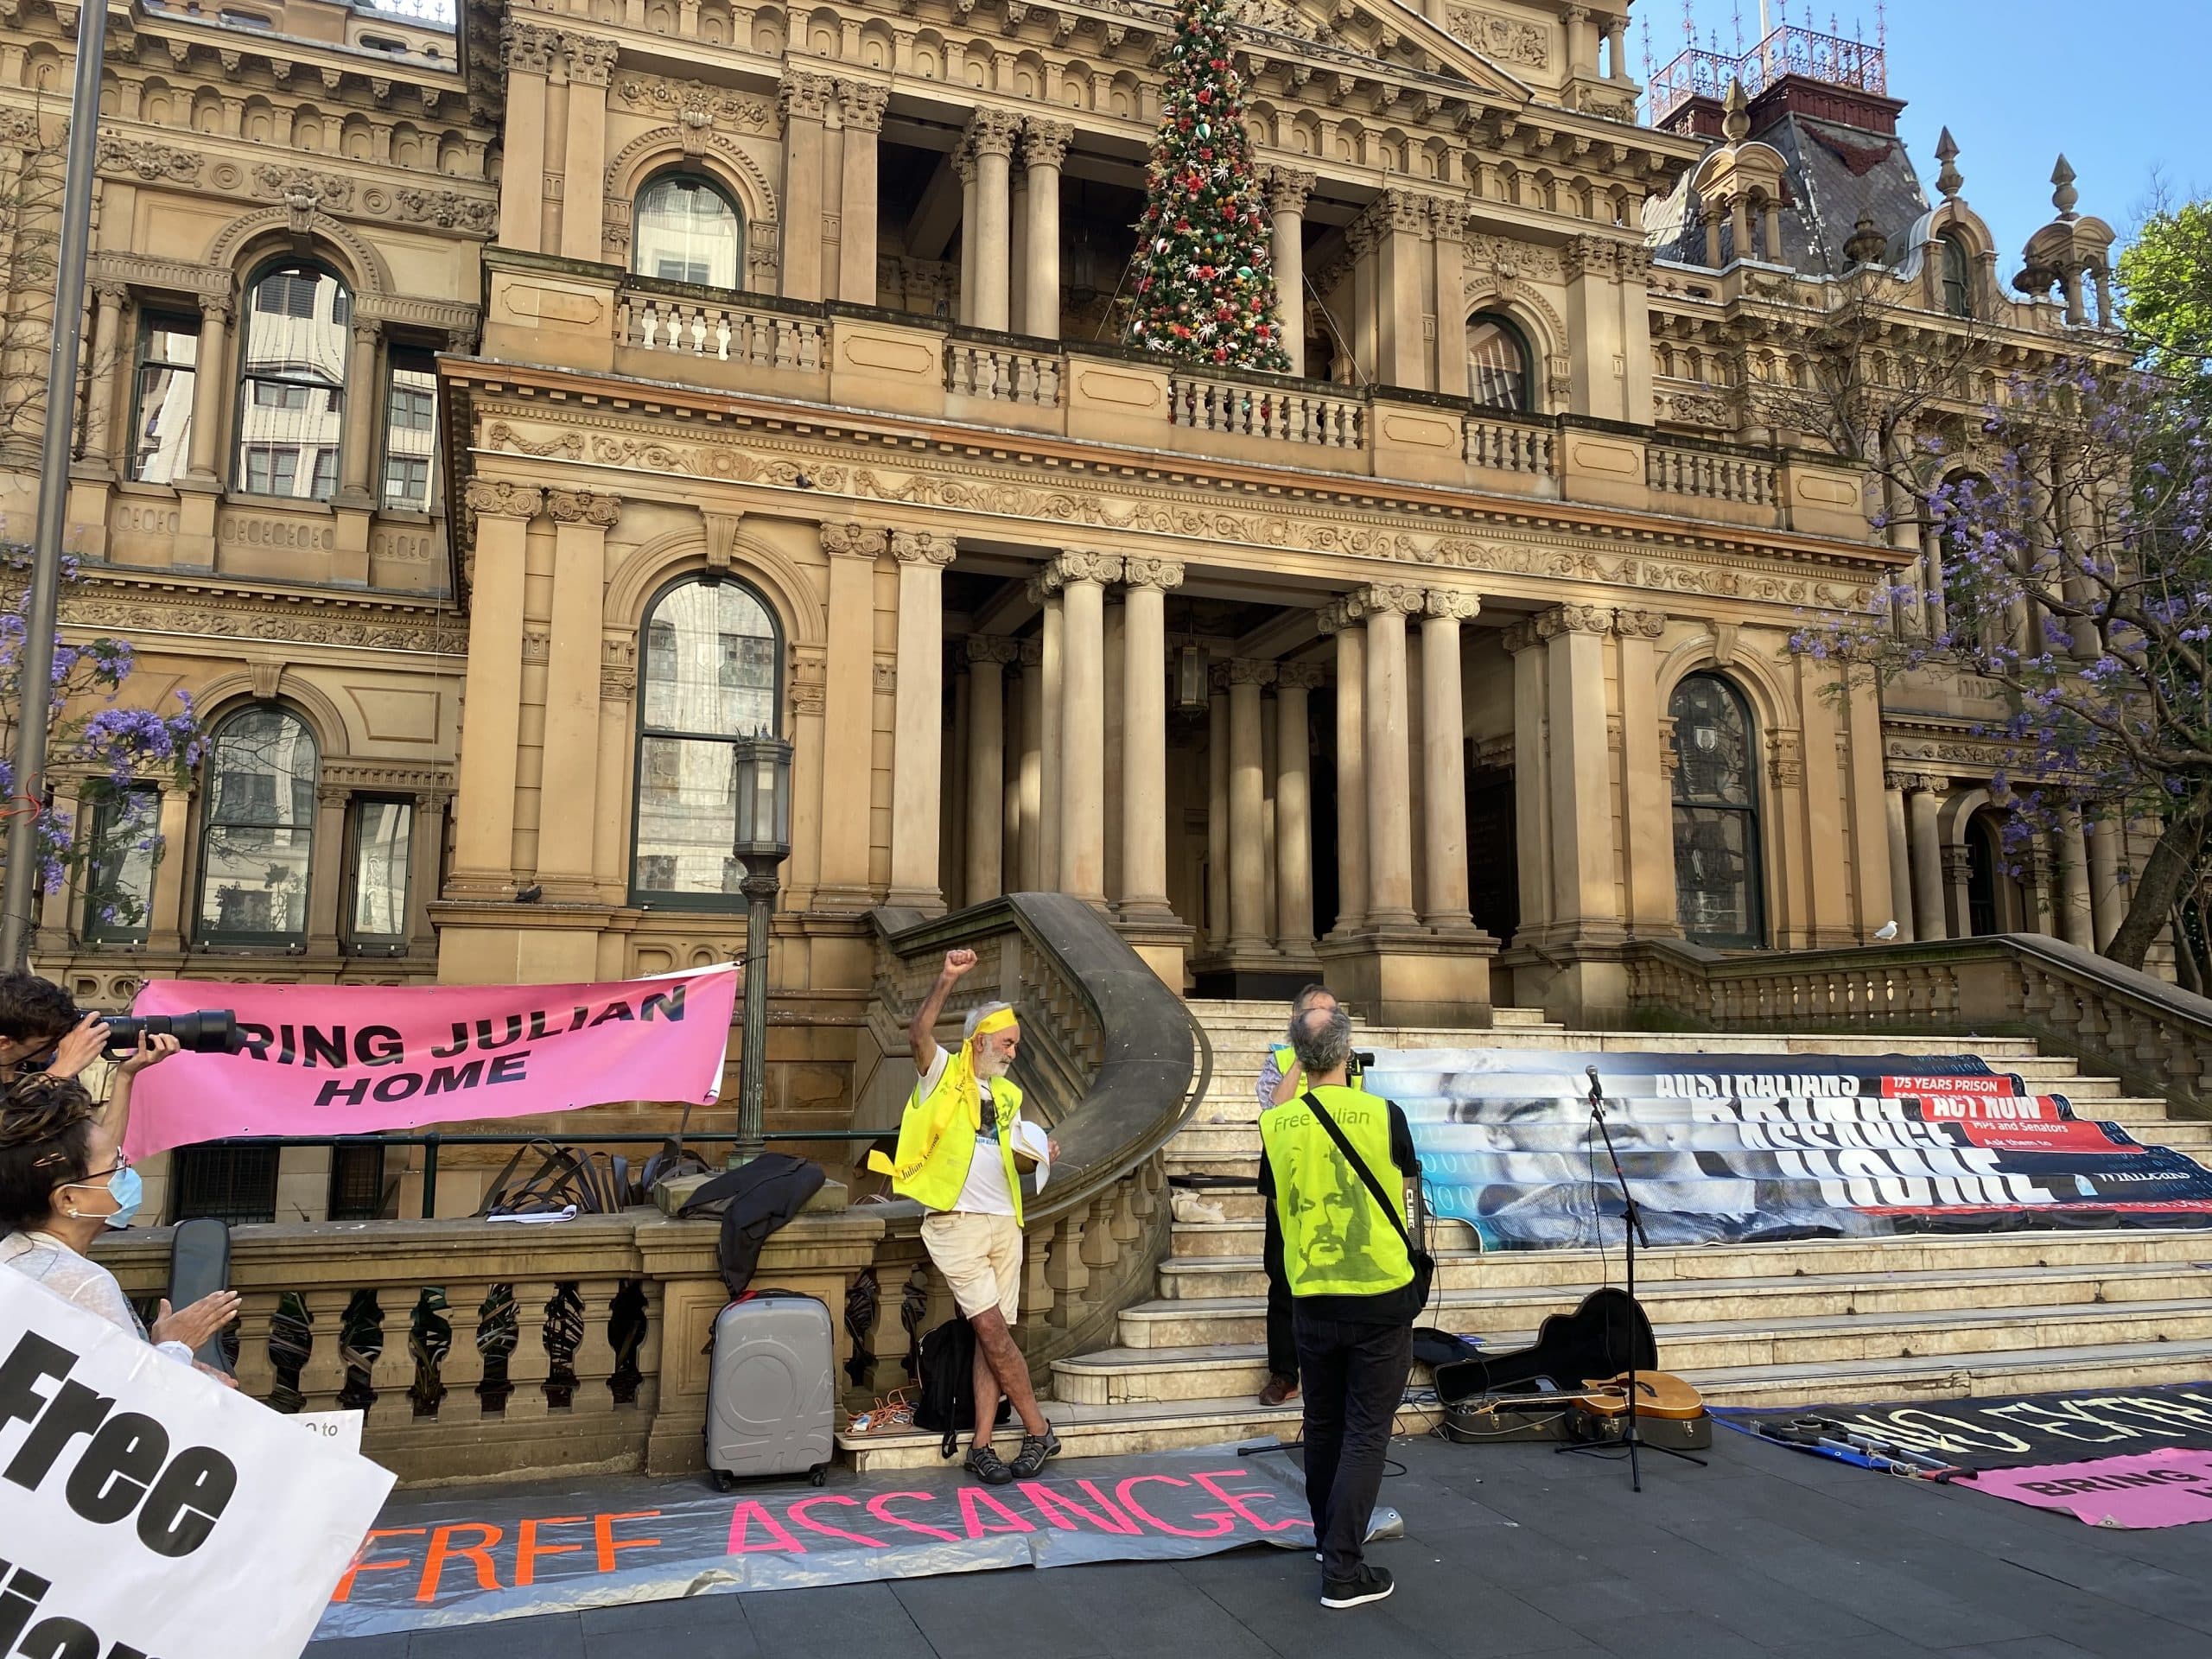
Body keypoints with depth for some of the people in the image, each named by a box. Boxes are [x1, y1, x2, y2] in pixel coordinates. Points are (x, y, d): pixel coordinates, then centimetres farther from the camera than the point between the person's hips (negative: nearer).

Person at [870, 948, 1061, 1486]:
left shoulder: (1008, 1094, 20)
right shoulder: (944, 1073, 1)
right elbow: (918, 1033, -18)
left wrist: (1041, 1153, 9)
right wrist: (948, 978, -26)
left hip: (1003, 1222, 6)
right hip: (957, 1222, -6)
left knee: (994, 1335, 4)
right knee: (992, 1329, -9)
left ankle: (981, 1444, 9)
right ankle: (1038, 1431, 1)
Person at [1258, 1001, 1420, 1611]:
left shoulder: (1274, 1125, -5)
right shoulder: (1382, 1114, -11)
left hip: (1311, 1301, 3)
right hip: (1382, 1297, -3)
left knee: (1323, 1427, 19)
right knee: (1365, 1433, 4)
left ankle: (1329, 1537, 34)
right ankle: (1344, 1572, 3)